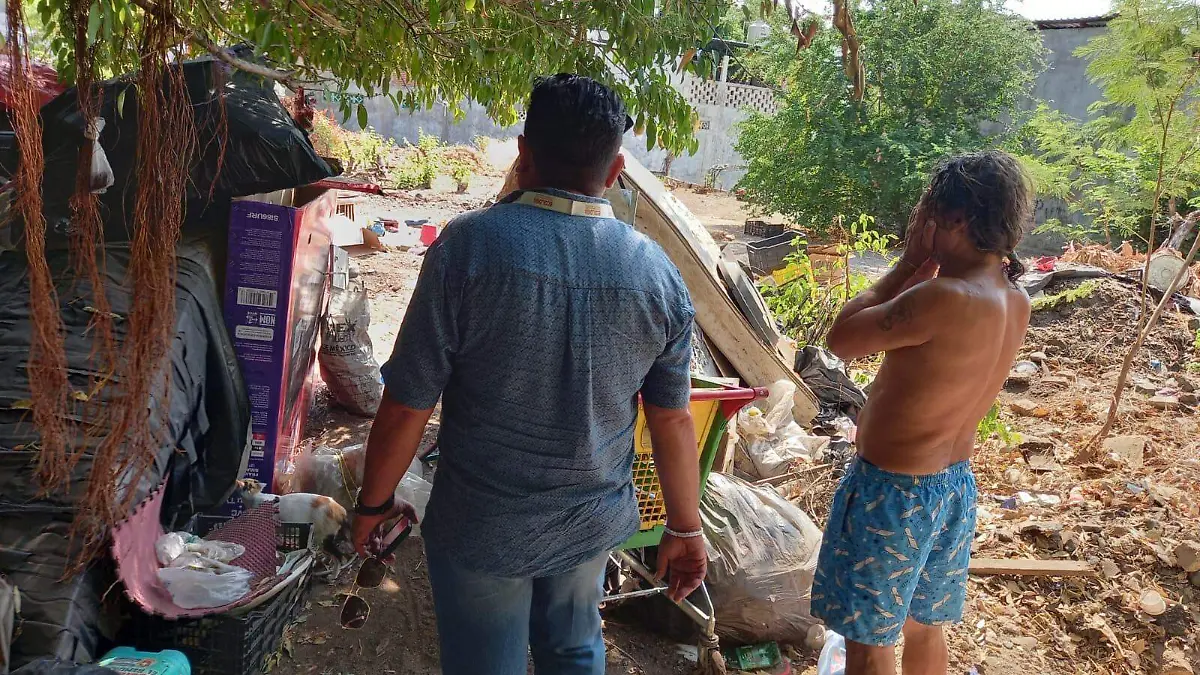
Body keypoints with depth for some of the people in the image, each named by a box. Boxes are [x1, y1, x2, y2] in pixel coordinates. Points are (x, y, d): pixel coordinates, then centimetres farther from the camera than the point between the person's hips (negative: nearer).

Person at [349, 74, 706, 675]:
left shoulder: (469, 245, -19)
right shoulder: (657, 273, -9)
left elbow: (408, 405, -16)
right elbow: (673, 422, -3)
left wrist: (374, 502, 1)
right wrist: (685, 528, 11)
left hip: (482, 528, -3)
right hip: (594, 522, 3)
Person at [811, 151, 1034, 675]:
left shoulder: (945, 298, -29)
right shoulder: (1015, 302, -2)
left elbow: (841, 339, -19)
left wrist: (910, 263, -14)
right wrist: (926, 267, -2)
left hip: (893, 490, -8)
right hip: (957, 482, 8)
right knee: (924, 624, 26)